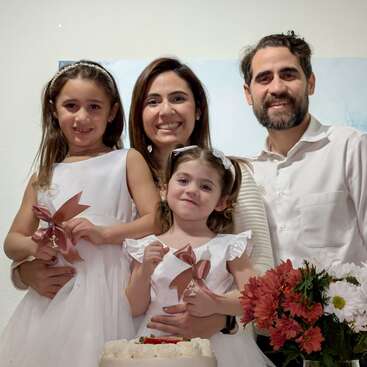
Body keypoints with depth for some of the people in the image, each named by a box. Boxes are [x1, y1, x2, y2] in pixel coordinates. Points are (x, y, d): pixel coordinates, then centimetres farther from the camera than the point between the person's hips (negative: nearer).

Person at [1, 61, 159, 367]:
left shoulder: (126, 161, 6)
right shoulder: (44, 177, 16)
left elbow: (156, 220, -3)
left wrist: (103, 233, -16)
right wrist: (34, 246, -6)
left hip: (104, 284, -3)